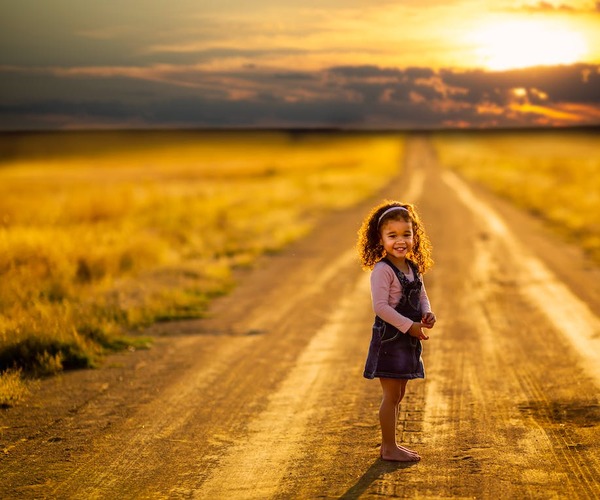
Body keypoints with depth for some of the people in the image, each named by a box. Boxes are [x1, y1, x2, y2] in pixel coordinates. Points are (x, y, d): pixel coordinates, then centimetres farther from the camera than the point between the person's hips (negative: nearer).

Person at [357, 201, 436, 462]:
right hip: (389, 339, -8)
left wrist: (427, 314, -3)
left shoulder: (414, 268, 8)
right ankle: (389, 448, 8)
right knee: (392, 395, -2)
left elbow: (421, 296, 18)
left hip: (408, 340, 8)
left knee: (397, 395, 16)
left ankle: (390, 445, 27)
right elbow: (380, 306, -24)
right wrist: (409, 326, -23)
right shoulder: (382, 270, -18)